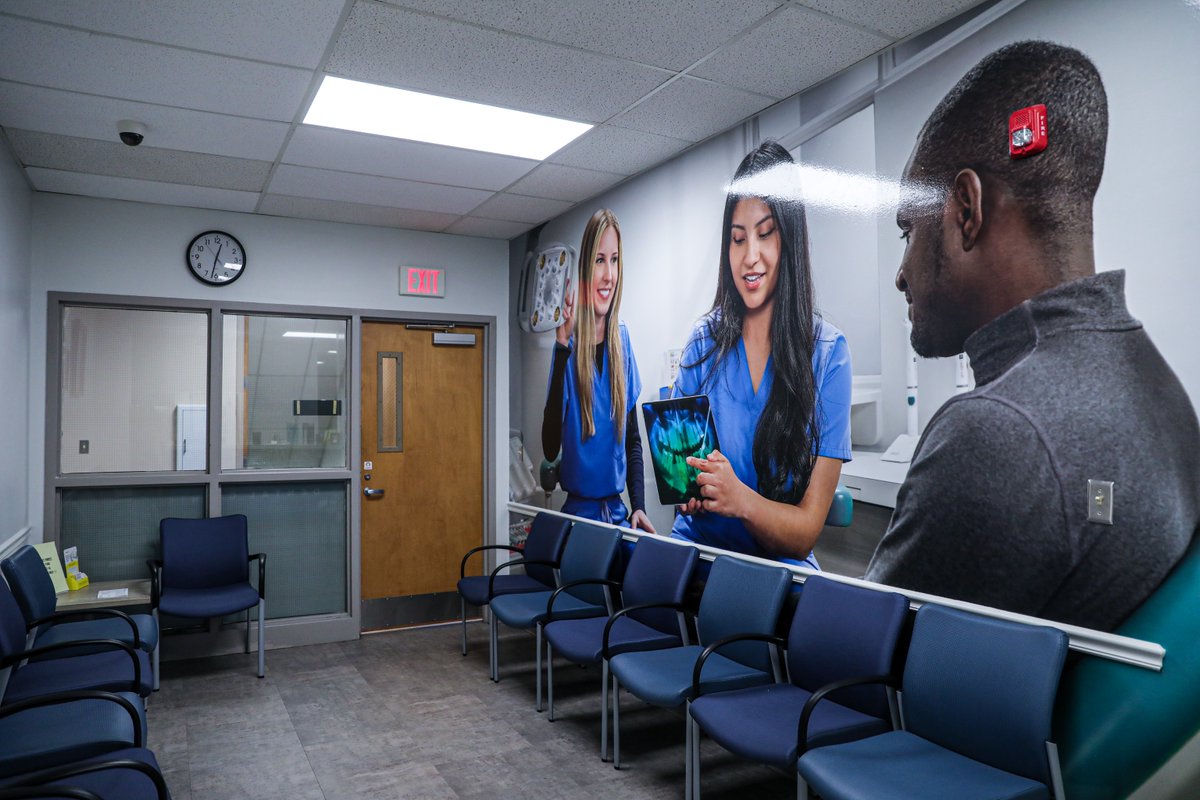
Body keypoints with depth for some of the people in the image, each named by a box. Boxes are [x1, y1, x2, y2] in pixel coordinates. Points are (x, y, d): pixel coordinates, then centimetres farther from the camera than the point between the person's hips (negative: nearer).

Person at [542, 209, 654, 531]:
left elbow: (633, 439, 9)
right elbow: (550, 448, -21)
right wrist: (562, 346, -26)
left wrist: (639, 505, -3)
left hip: (618, 511, 4)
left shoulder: (622, 338, 1)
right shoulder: (570, 345, -11)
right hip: (578, 511, -3)